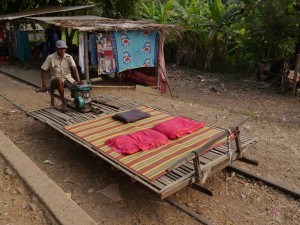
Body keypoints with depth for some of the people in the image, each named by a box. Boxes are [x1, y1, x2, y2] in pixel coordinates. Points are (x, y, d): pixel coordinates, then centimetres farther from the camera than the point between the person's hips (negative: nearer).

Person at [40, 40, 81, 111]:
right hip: (56, 79, -2)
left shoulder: (69, 57, -5)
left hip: (67, 78, 2)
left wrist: (78, 81, -34)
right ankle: (63, 102, -26)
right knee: (59, 80, -38)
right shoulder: (50, 58, -9)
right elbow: (43, 71, -3)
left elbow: (74, 69, -17)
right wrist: (44, 85, -6)